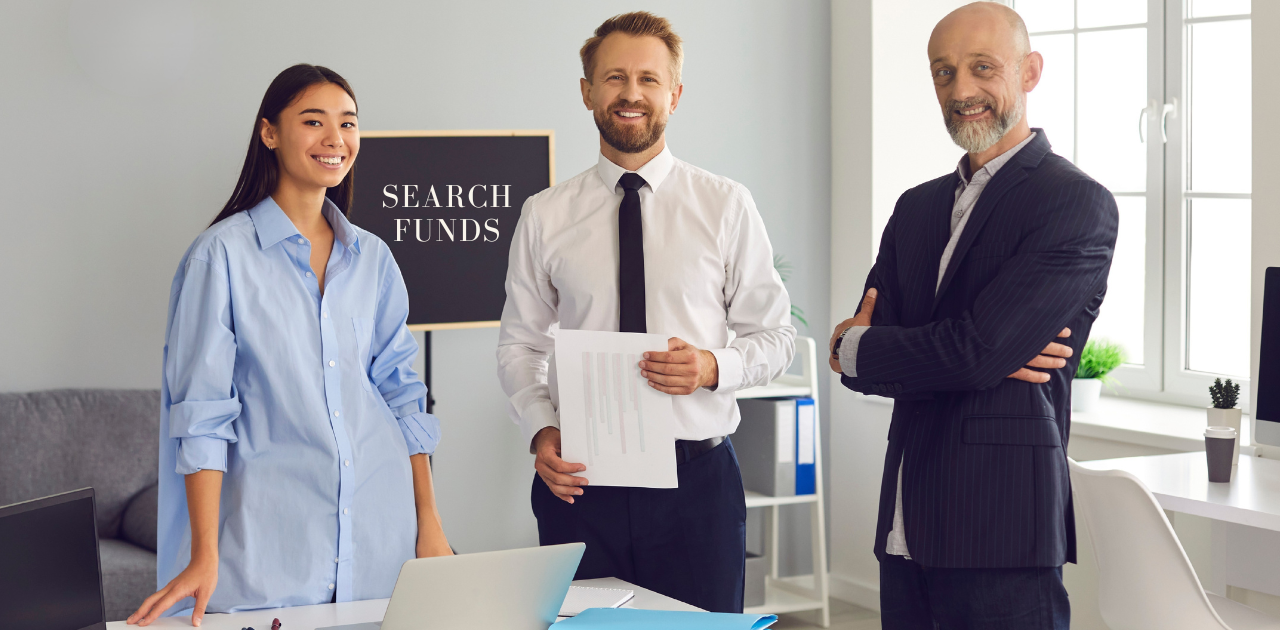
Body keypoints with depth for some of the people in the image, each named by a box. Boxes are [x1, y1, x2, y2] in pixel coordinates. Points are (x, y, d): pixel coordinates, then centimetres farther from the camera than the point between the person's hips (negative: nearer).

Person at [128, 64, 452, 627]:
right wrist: (205, 557, -14)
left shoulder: (372, 258, 10)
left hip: (380, 538, 4)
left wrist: (429, 522, 8)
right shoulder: (223, 255, -5)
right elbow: (202, 412, -8)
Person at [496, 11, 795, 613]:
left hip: (698, 478, 0)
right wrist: (542, 433, -7)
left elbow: (775, 334, 6)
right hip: (580, 479, 1)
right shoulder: (544, 215, 6)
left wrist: (715, 366, -15)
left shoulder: (726, 206, 3)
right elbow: (519, 344, 10)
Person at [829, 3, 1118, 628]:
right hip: (908, 529, 6)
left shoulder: (1076, 203, -8)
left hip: (1002, 535, -6)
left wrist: (855, 347, -1)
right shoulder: (918, 207, 15)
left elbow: (973, 352, -16)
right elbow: (855, 358, 6)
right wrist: (991, 358, -12)